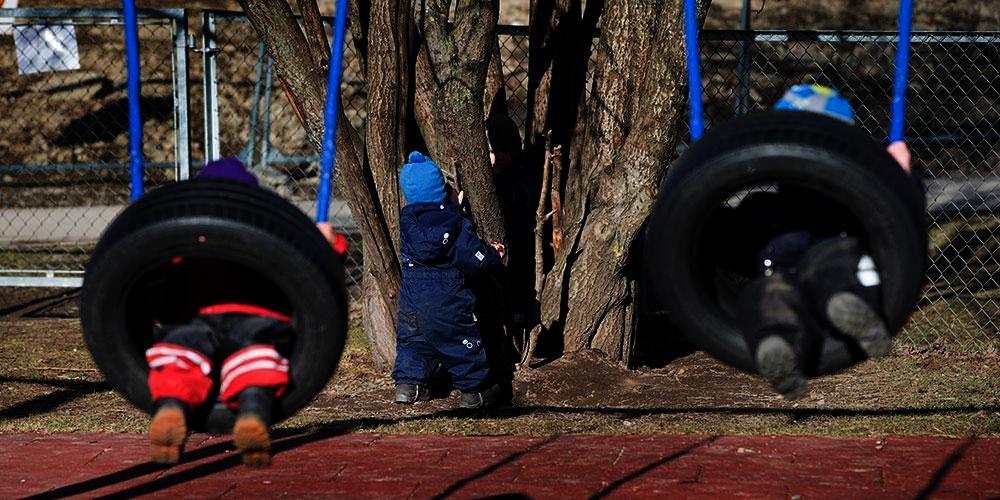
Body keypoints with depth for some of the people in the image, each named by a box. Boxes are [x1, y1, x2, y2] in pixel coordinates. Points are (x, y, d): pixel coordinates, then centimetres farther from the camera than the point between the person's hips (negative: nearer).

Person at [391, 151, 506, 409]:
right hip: (446, 299, -4)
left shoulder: (407, 220, -2)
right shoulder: (457, 226, -13)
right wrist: (495, 253, 8)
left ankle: (407, 383, 17)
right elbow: (475, 260, -12)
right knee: (462, 340, 7)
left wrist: (454, 210, 23)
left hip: (411, 293, 4)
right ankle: (474, 390, 12)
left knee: (413, 337, 20)